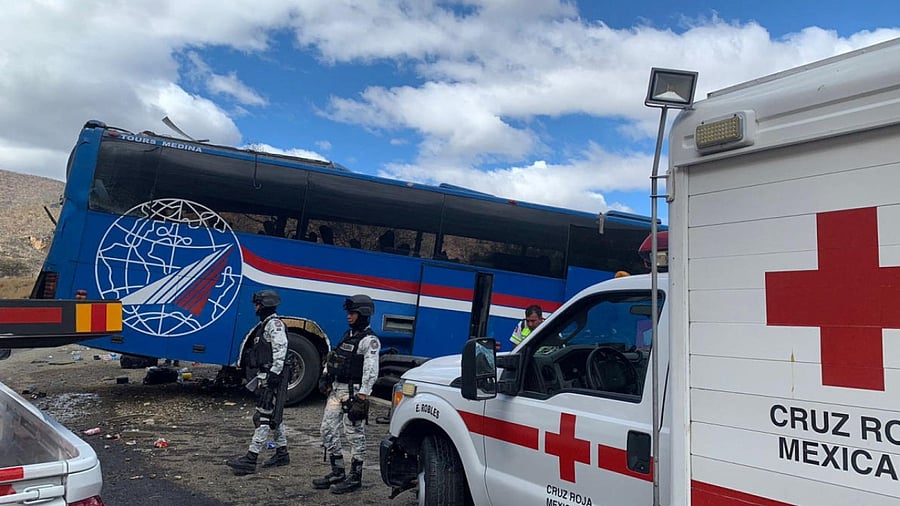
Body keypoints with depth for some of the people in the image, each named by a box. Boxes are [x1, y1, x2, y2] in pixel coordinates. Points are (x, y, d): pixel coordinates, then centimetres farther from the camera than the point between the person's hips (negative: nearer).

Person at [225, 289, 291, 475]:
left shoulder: (274, 323, -12)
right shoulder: (264, 324, 20)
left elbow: (280, 349, -22)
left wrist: (275, 373, -27)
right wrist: (261, 375, 24)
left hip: (273, 377, -11)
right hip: (265, 376, 11)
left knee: (264, 417, -10)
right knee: (274, 416, 15)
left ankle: (250, 459, -11)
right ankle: (282, 454, 24)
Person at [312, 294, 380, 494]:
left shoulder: (369, 340, -12)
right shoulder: (349, 334, 15)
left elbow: (371, 371, -20)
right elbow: (333, 358, 23)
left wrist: (362, 397, -24)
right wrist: (326, 377, 11)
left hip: (353, 392, -9)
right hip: (336, 389, 9)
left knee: (355, 435, 0)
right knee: (328, 430, 13)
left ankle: (355, 477, 11)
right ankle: (337, 473, 24)